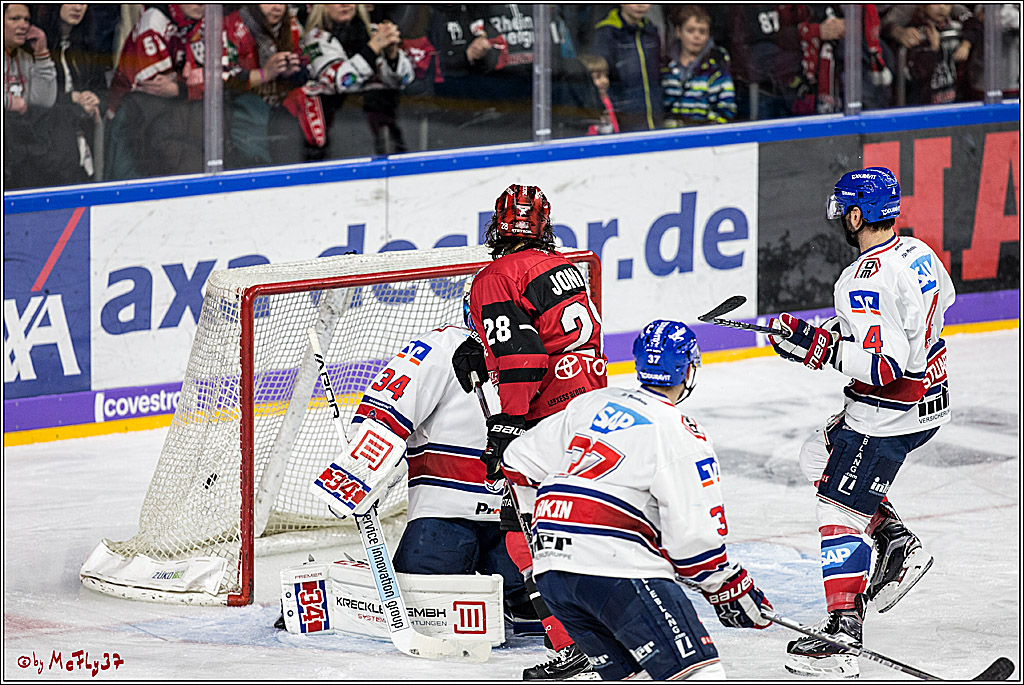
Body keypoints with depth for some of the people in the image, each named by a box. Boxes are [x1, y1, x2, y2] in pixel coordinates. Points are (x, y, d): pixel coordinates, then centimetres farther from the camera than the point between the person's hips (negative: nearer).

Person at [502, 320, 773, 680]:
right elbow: (693, 534, -8)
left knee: (632, 675, 17)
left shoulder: (589, 404, 16)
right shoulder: (682, 434, -4)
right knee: (697, 671, -11)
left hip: (552, 571, 8)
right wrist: (732, 590, 5)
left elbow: (519, 462, 22)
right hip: (618, 572, -8)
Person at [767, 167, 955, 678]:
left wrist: (817, 345, -25)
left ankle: (843, 629, -5)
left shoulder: (865, 281, -26)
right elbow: (942, 298, 25)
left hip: (887, 417, -10)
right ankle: (898, 545, 19)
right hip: (930, 400, 10)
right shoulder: (917, 253, 3)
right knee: (818, 456, 25)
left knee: (840, 511, -3)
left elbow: (886, 363, -31)